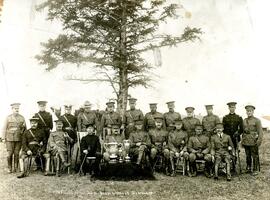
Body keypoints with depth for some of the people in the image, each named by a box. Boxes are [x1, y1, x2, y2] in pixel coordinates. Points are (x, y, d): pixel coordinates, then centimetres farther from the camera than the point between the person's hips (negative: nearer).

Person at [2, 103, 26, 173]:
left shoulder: (22, 118, 7)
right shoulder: (8, 118, 4)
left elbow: (24, 128, 11)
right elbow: (4, 128, 5)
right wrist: (4, 138, 0)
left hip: (19, 139, 1)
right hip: (10, 139, -1)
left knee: (17, 154, 2)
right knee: (10, 154, -2)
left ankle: (15, 168, 12)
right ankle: (9, 168, 12)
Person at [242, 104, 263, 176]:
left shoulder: (257, 120, -4)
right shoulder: (244, 120, 11)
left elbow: (260, 132, -7)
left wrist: (259, 141, -15)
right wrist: (242, 140, 15)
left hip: (253, 142, -5)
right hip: (246, 142, 5)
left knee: (255, 156, 1)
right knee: (248, 156, 11)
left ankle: (256, 170, 10)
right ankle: (248, 168, 22)